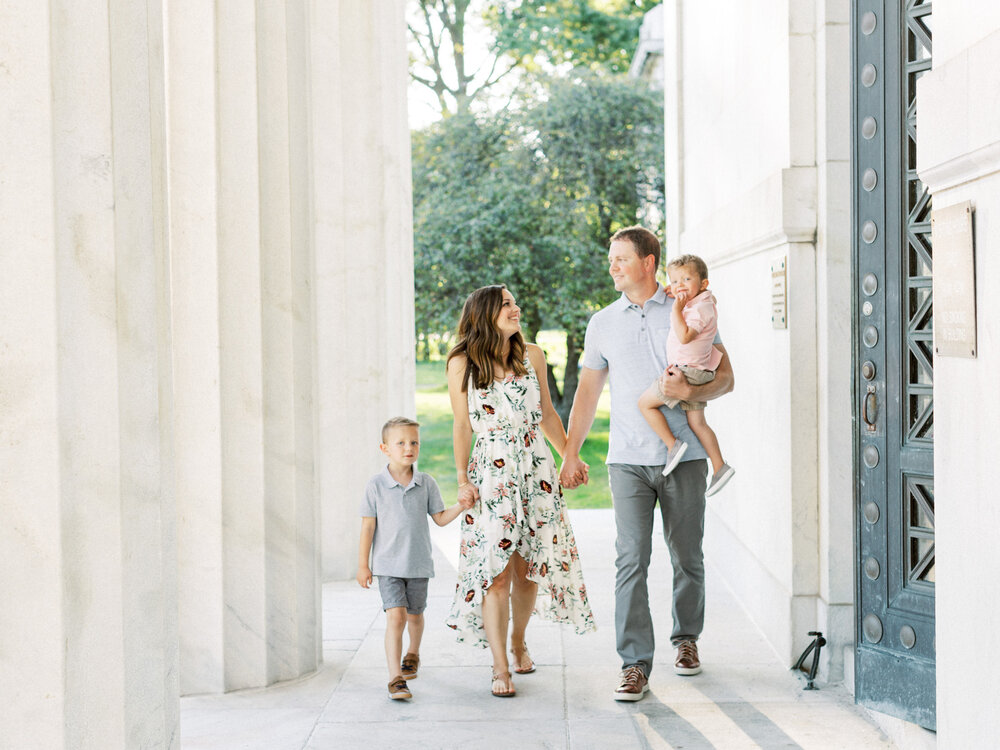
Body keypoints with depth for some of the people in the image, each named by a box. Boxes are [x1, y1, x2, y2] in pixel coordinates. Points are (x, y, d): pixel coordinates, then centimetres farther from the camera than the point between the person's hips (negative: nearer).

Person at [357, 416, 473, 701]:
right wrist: (363, 565, -3)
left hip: (419, 564, 3)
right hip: (388, 564, -3)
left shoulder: (426, 483, -1)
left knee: (415, 615, 18)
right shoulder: (376, 485, -8)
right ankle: (395, 678, -14)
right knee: (395, 616, -15)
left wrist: (461, 506, -13)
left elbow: (440, 518, 5)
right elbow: (368, 526, -4)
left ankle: (413, 653, 48)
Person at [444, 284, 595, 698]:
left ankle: (518, 641, 30)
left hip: (536, 470, 3)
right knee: (495, 568, -7)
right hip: (491, 473, -3)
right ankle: (500, 668, -2)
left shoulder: (532, 356, 8)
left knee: (529, 565, 6)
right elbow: (462, 425, 1)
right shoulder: (462, 364, 0)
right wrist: (462, 478, -3)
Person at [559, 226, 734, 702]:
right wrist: (570, 454, 9)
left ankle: (686, 637, 32)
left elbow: (724, 377, 2)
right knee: (631, 559, -9)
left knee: (686, 557, 10)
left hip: (683, 455, -1)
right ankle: (635, 665, -8)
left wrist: (689, 391, -19)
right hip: (628, 460, 1)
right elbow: (588, 391, 14)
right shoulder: (602, 324, 10)